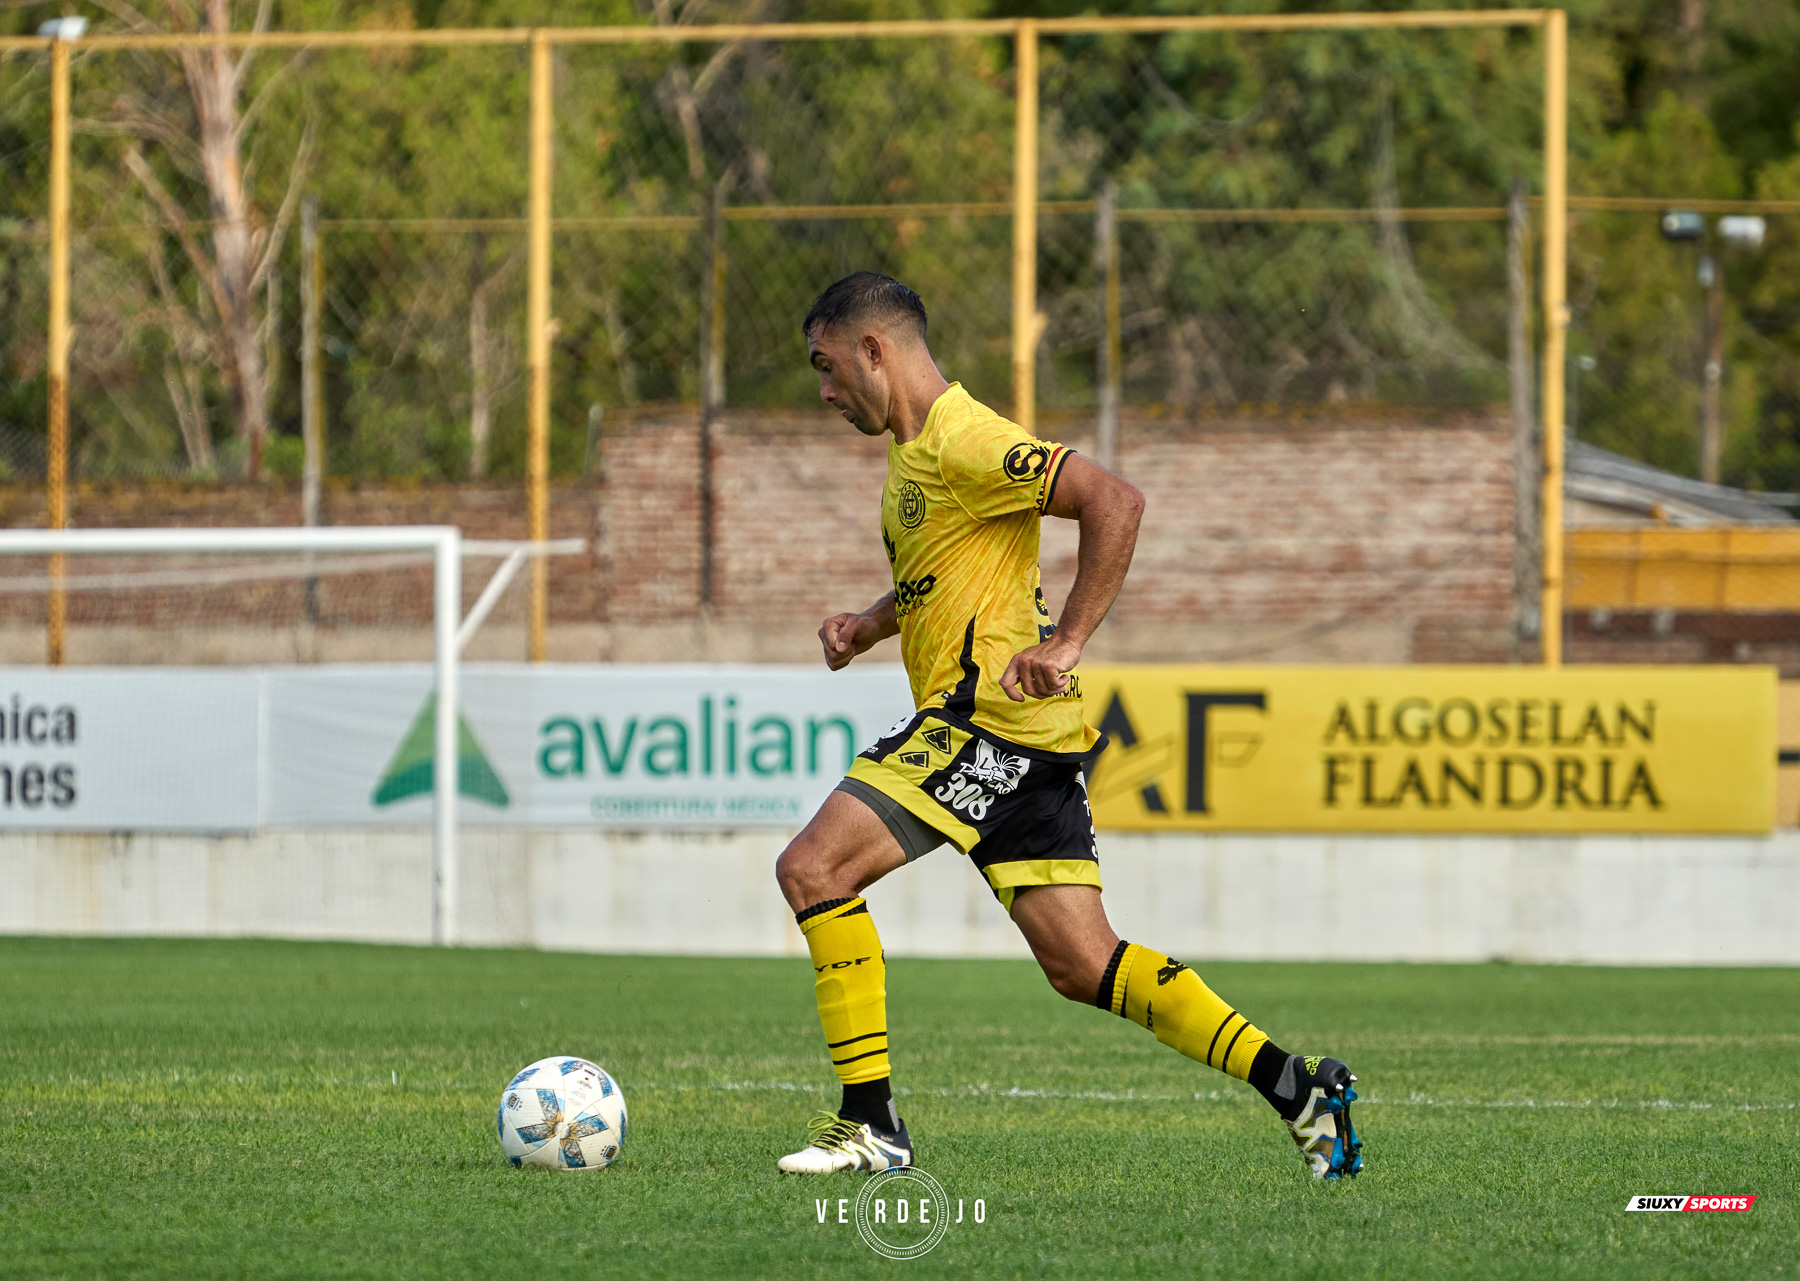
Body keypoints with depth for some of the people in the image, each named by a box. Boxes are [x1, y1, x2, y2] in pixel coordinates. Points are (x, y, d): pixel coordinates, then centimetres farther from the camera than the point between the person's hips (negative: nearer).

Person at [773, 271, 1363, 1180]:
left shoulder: (961, 440, -13)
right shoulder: (915, 449, 19)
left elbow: (1113, 501, -23)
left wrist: (1066, 642, -24)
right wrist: (870, 625, 16)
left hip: (989, 720, -10)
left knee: (813, 868, -12)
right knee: (1082, 966, 7)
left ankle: (870, 1122, -9)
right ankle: (1296, 1087, 5)